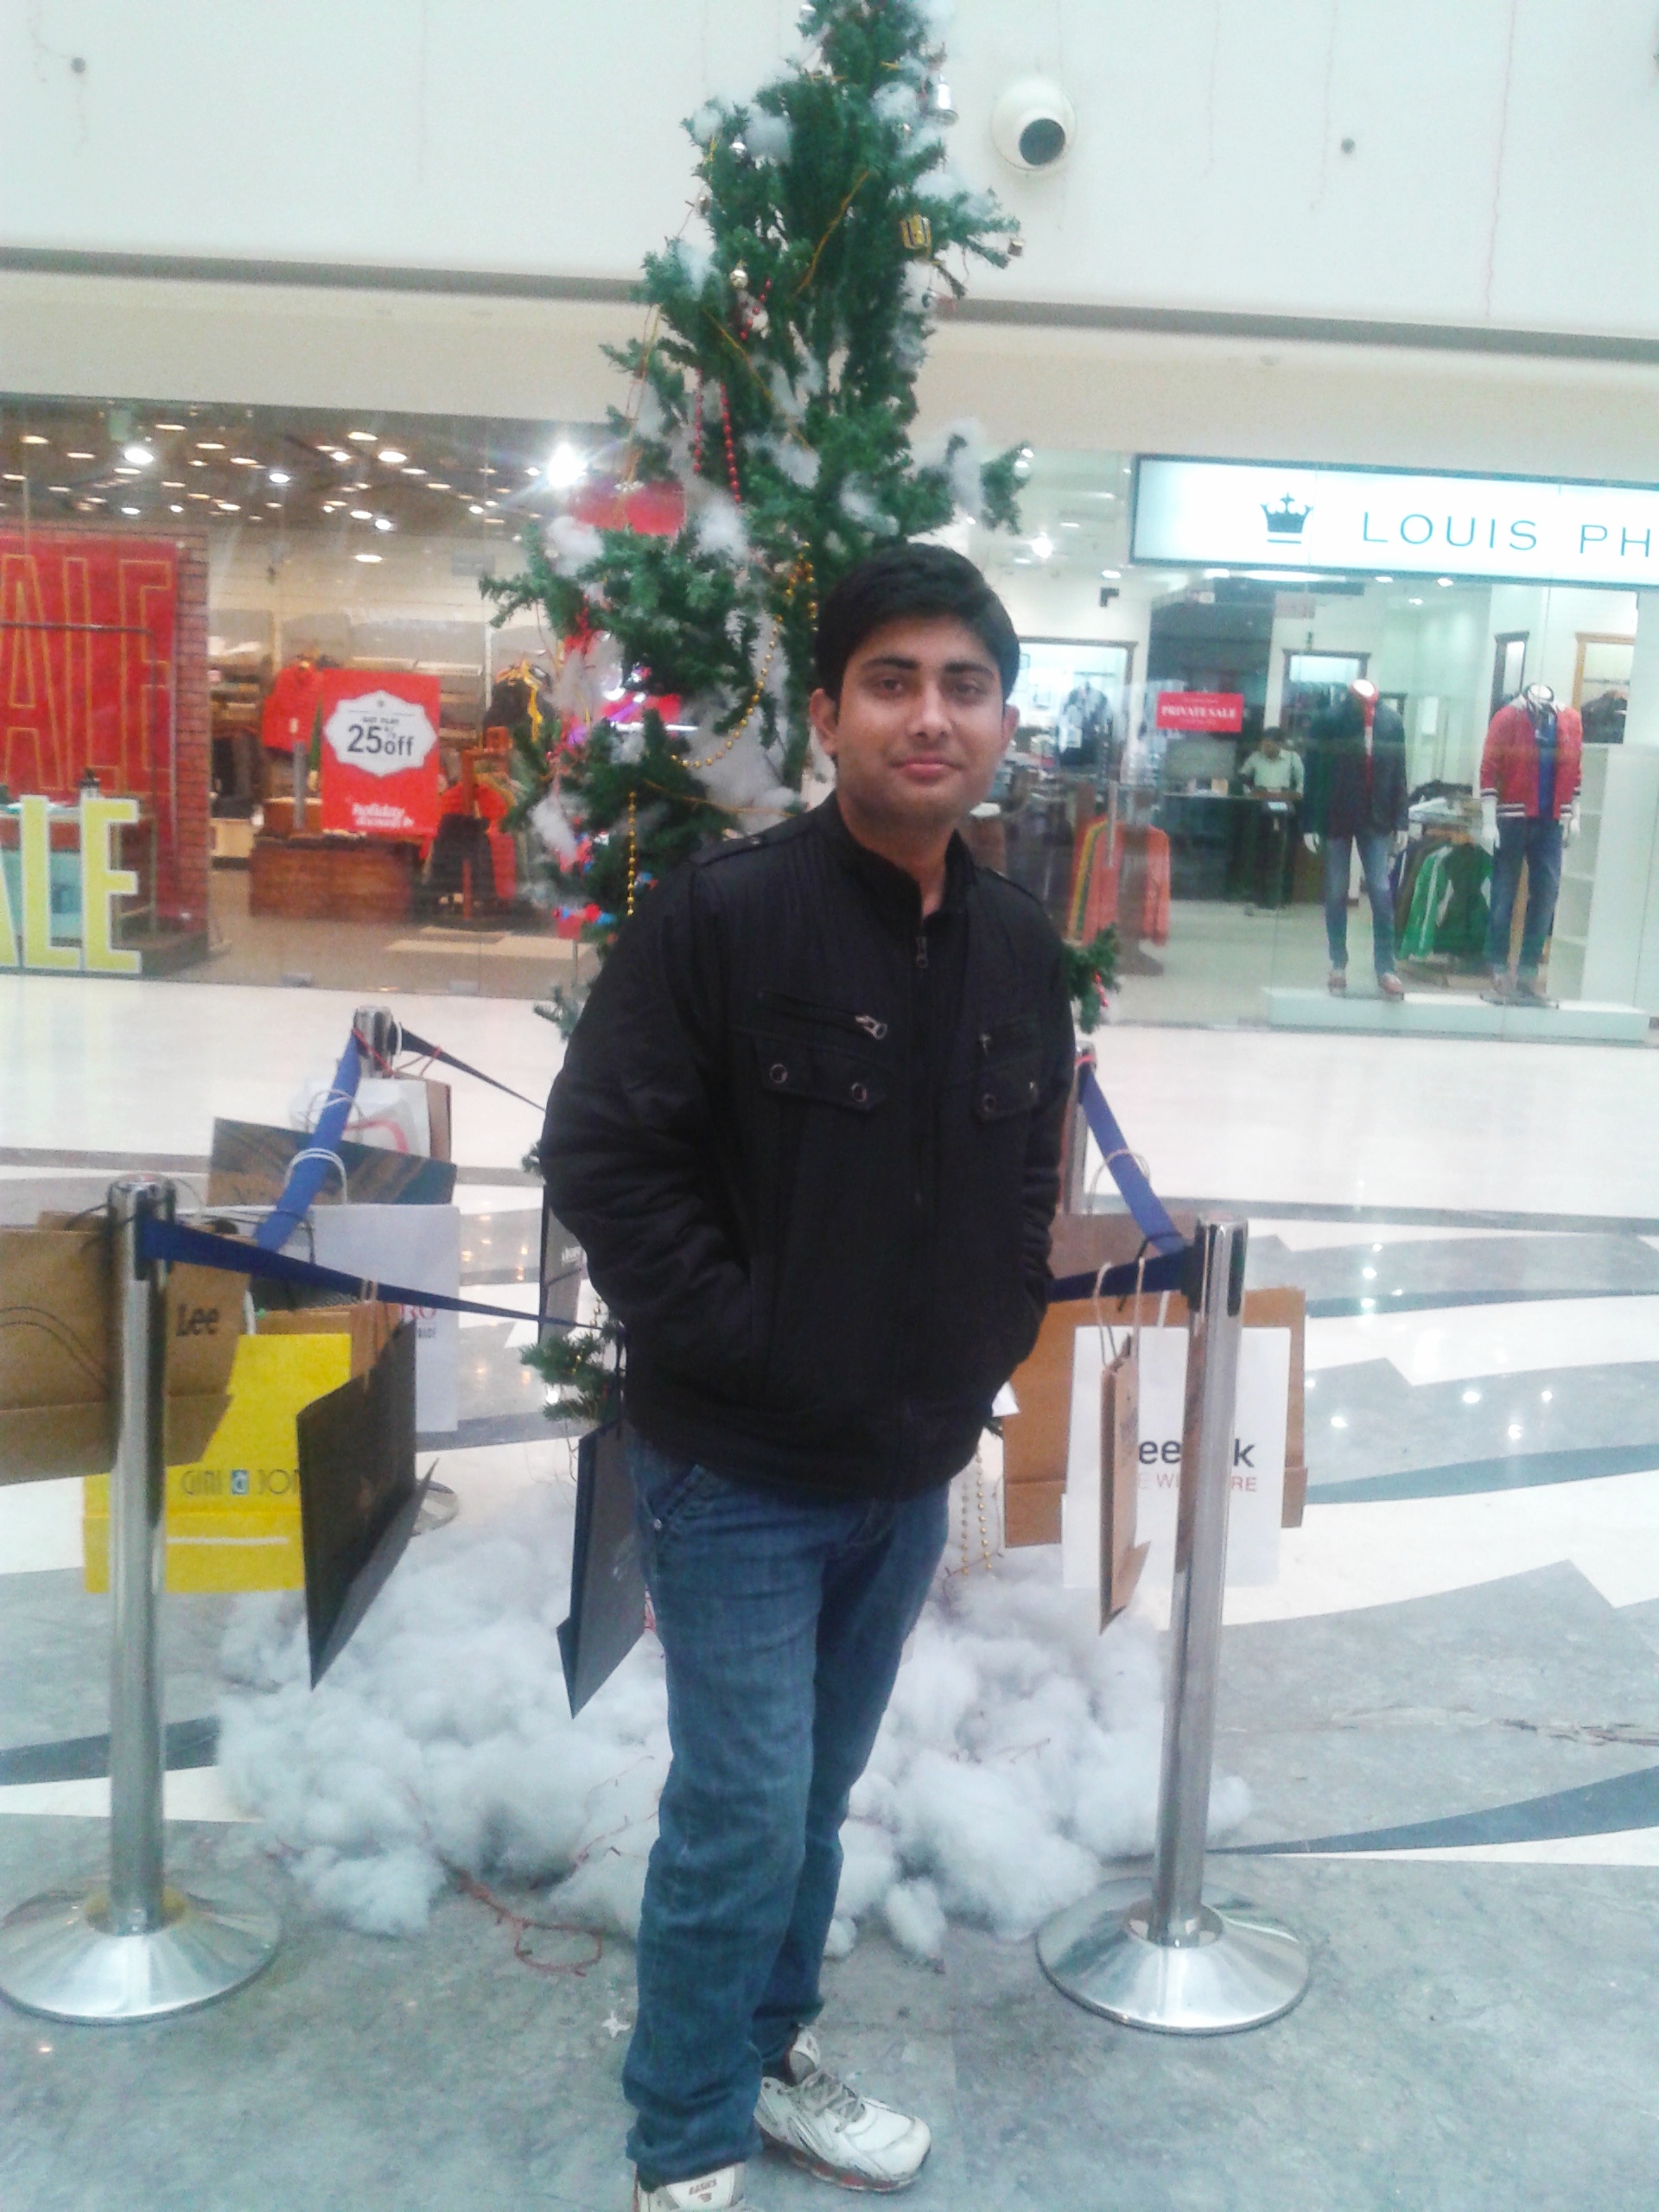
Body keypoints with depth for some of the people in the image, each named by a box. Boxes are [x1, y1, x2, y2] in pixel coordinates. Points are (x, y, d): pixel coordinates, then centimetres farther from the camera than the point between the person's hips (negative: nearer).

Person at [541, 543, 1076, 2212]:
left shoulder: (1021, 949, 4)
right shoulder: (721, 913, -16)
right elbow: (597, 1151, -17)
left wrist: (995, 1338, 5)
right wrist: (737, 1341, -18)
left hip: (913, 1472, 6)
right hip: (737, 1470, -6)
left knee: (817, 1799, 21)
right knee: (742, 1817, 0)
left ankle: (766, 2057, 43)